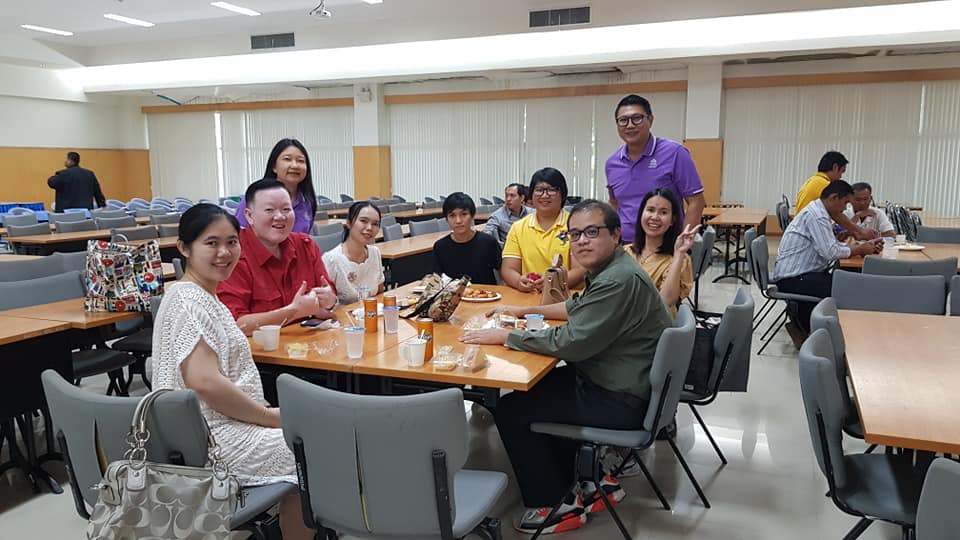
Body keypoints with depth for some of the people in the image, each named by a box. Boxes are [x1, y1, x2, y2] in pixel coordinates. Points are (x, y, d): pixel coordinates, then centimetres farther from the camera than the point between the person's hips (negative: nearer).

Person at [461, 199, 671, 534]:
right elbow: (577, 309, 25)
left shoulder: (618, 281, -26)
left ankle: (554, 505, 8)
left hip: (622, 400, -10)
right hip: (614, 380, 10)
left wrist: (504, 336, -19)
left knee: (510, 411, -6)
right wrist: (527, 311, 17)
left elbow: (571, 342, -28)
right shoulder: (608, 270, 8)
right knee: (535, 389, 21)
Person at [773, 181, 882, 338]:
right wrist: (859, 250, -7)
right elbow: (830, 252, -22)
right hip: (793, 278, -11)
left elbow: (832, 244, 18)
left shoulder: (819, 212, 16)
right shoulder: (817, 215, -17)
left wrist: (863, 246, 7)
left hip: (794, 273, 11)